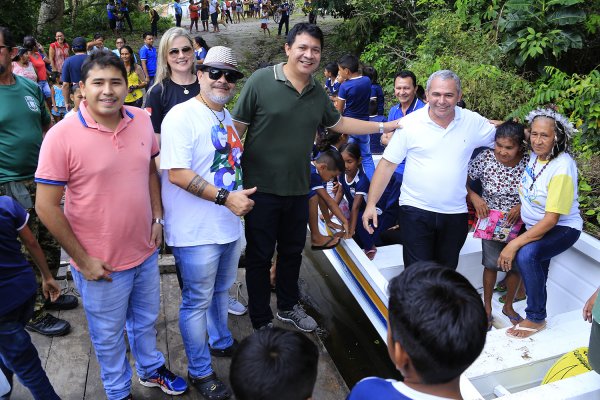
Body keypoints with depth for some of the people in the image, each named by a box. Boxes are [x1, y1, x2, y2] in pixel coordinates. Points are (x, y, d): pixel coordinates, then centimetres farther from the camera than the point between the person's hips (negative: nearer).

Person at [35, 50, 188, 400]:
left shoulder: (141, 120, -5)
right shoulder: (62, 136, -20)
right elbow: (47, 206, -16)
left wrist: (158, 217, 4)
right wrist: (83, 259, -14)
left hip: (146, 250, 5)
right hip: (100, 264, -4)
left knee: (146, 319, 26)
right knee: (109, 334, 18)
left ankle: (151, 369, 53)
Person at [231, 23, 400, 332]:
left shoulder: (318, 93, 6)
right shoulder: (261, 81, -13)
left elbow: (338, 123, 20)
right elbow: (237, 127, -10)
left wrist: (383, 126, 20)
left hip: (298, 189, 6)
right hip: (261, 189, -5)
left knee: (292, 251, 21)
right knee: (259, 256, 9)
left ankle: (288, 306, 44)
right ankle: (261, 322, 27)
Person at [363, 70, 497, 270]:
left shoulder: (473, 122, -1)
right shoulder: (410, 123, -7)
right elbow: (387, 164, -5)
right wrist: (371, 204, -9)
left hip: (455, 214, 3)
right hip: (415, 211, -3)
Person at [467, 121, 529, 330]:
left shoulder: (528, 164, -15)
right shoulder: (486, 158, -16)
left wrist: (522, 206, -21)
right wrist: (474, 197, -22)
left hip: (517, 222, 1)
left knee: (516, 266, 11)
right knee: (491, 264, 5)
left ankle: (508, 306, 36)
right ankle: (487, 307, 27)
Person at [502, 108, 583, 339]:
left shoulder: (562, 169, -28)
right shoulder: (536, 154, -10)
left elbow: (551, 219, -29)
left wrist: (515, 244, -31)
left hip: (562, 229, -7)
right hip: (536, 226, 7)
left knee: (526, 255, -31)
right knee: (537, 272, 23)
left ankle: (536, 318, -14)